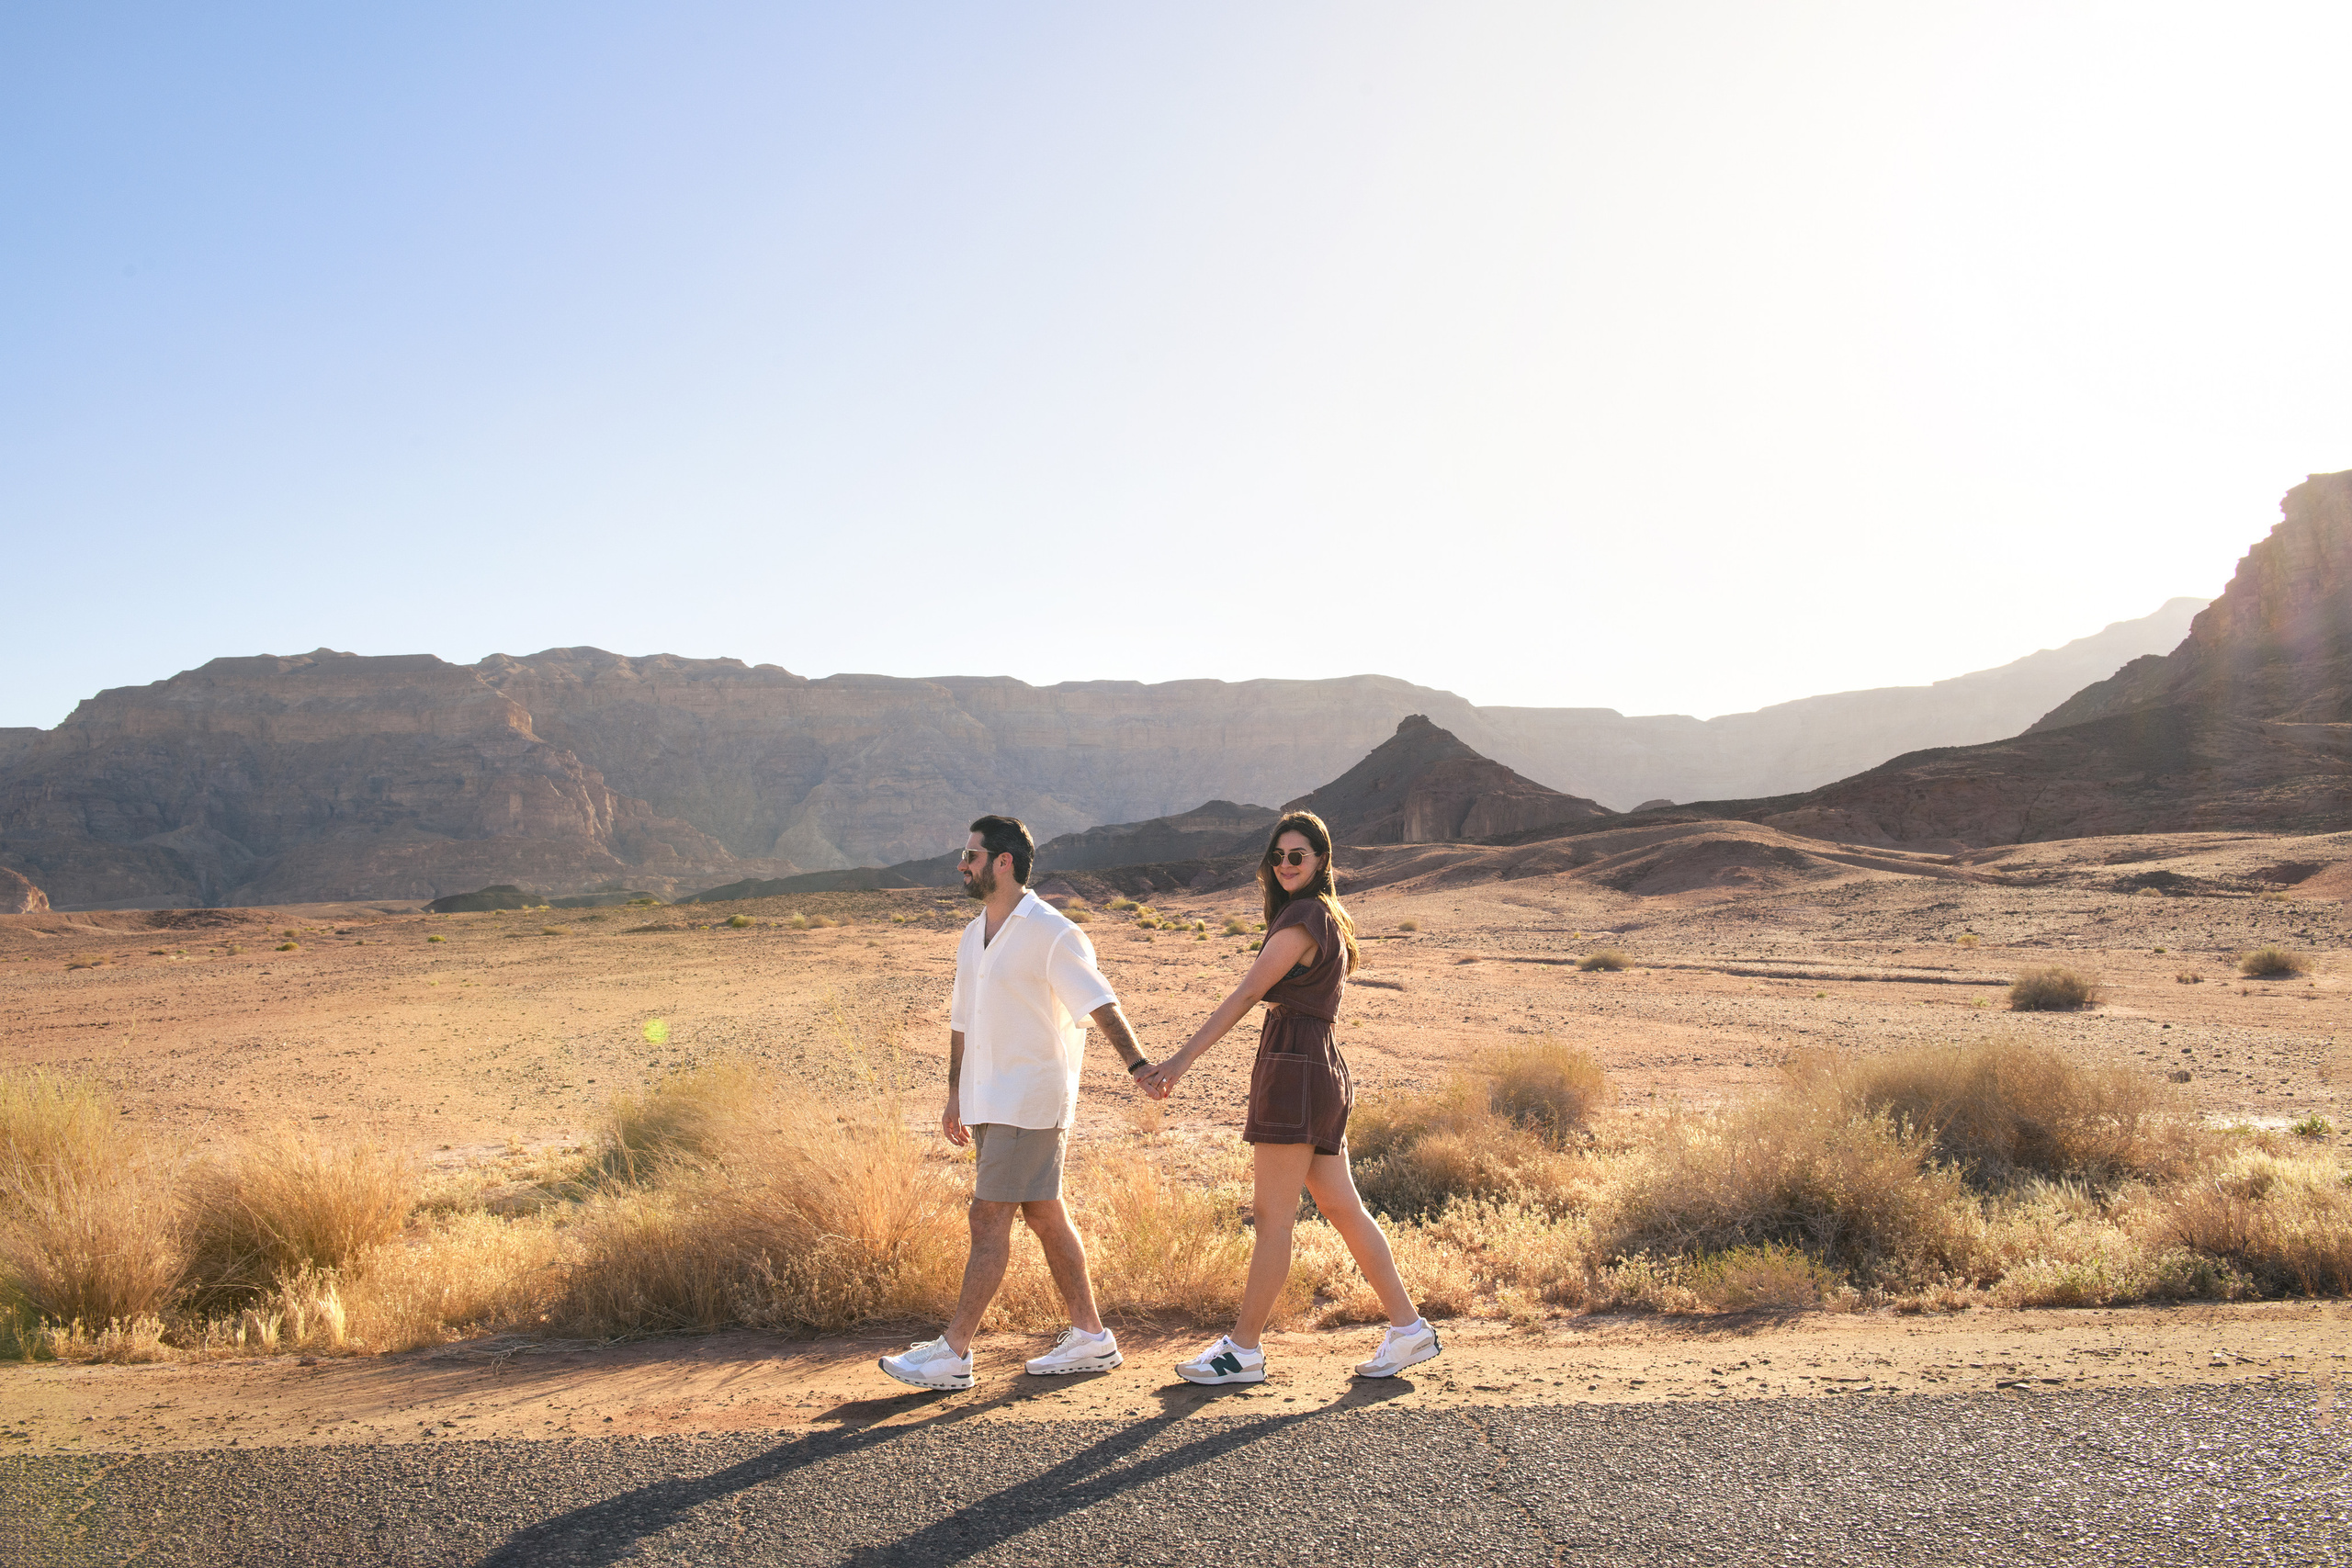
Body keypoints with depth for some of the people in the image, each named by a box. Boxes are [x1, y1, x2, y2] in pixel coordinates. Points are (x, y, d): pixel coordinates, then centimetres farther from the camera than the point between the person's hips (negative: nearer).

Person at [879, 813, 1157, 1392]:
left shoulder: (1051, 933, -13)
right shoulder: (973, 936, 13)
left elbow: (1101, 1005, -20)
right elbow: (962, 1022, 20)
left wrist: (1136, 1063, -33)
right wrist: (955, 1097, 23)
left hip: (1031, 1103, -9)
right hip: (989, 1102, 9)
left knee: (989, 1221, -6)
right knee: (1044, 1216, 13)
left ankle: (952, 1354, 0)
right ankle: (1090, 1337, 22)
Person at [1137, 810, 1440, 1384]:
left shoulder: (1302, 918, -12)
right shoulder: (1329, 917, 18)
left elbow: (1246, 995, -17)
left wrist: (1180, 1061, -19)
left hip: (1296, 1071, -10)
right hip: (1322, 1066, 10)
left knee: (1273, 1216, -2)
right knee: (1343, 1208, 12)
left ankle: (1243, 1349, 6)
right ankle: (1408, 1328, 16)